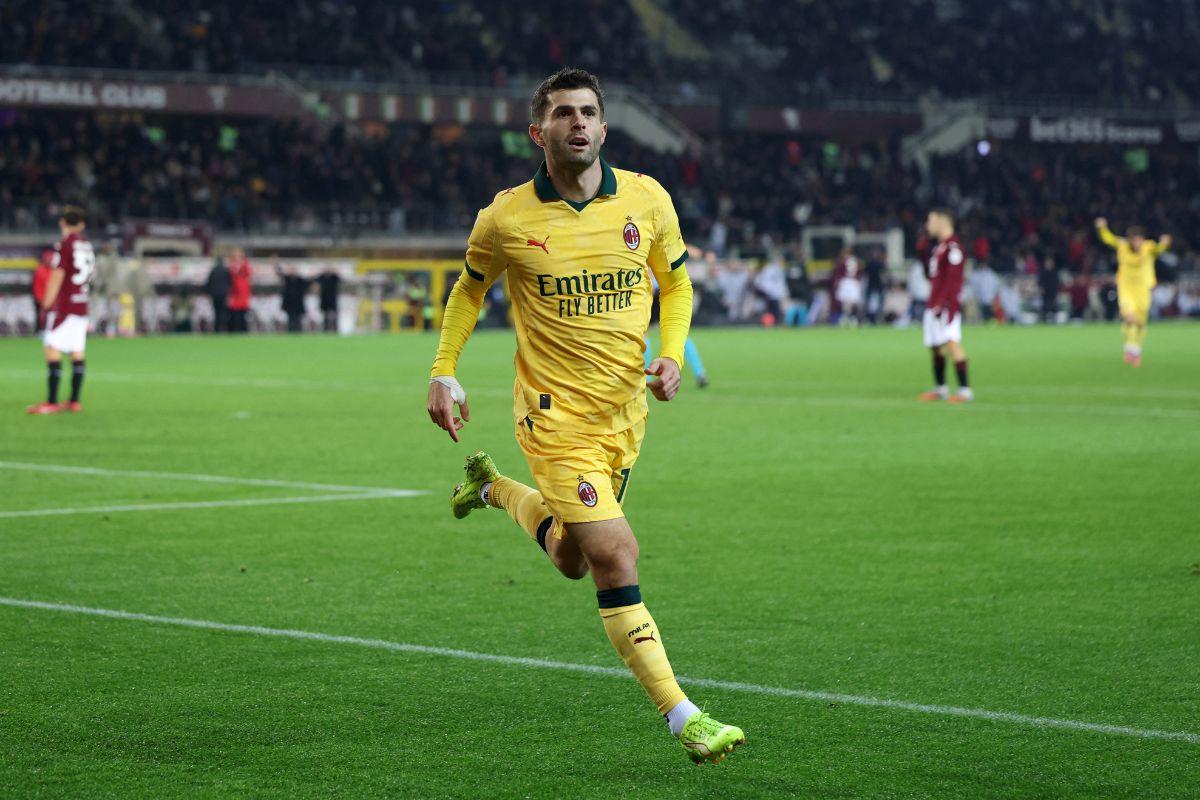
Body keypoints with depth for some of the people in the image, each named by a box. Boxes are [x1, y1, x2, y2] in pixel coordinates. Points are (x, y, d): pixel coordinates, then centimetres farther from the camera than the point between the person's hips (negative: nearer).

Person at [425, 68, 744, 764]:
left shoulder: (648, 200, -2)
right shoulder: (506, 218, -8)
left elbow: (677, 283, 13)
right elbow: (470, 288, 11)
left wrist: (672, 355, -3)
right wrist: (444, 372, 4)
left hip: (626, 412, 5)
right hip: (557, 413, -4)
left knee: (572, 559, 20)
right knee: (615, 557, -16)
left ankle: (494, 489, 49)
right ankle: (685, 721, -15)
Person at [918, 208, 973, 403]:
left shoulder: (952, 246, -12)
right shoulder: (939, 247, 19)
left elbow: (952, 279, -18)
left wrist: (941, 304, -21)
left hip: (946, 305, -10)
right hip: (934, 305, 10)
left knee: (952, 343, -15)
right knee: (935, 347, 14)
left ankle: (965, 390, -18)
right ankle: (939, 388, 24)